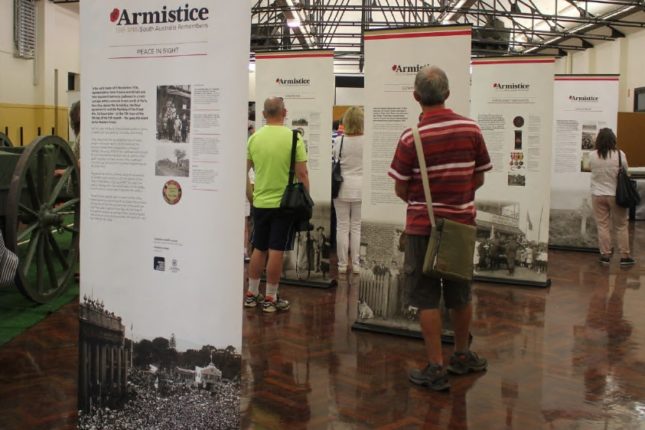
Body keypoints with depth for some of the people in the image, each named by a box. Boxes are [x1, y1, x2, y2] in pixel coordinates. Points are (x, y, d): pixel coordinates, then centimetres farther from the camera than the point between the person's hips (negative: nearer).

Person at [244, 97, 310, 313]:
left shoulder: (254, 138, 1)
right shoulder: (294, 138, -9)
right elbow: (302, 174, -10)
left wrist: (250, 196, 21)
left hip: (260, 203, 4)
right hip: (285, 204, -3)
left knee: (259, 249, 14)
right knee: (276, 251, 2)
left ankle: (252, 294, 22)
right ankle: (270, 298, 8)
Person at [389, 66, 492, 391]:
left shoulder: (411, 138, -14)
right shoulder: (471, 129, -3)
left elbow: (400, 189, -8)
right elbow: (478, 178, 4)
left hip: (423, 226, -4)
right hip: (462, 223, 4)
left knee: (427, 298, 4)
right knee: (460, 294, 18)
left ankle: (436, 368, 7)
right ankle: (462, 356, 35)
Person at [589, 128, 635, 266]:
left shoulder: (592, 156, -8)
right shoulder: (620, 154, -11)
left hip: (598, 195, 1)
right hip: (616, 195, -1)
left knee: (602, 225, 8)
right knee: (621, 226, 10)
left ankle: (605, 255, 12)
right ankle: (624, 256, 15)